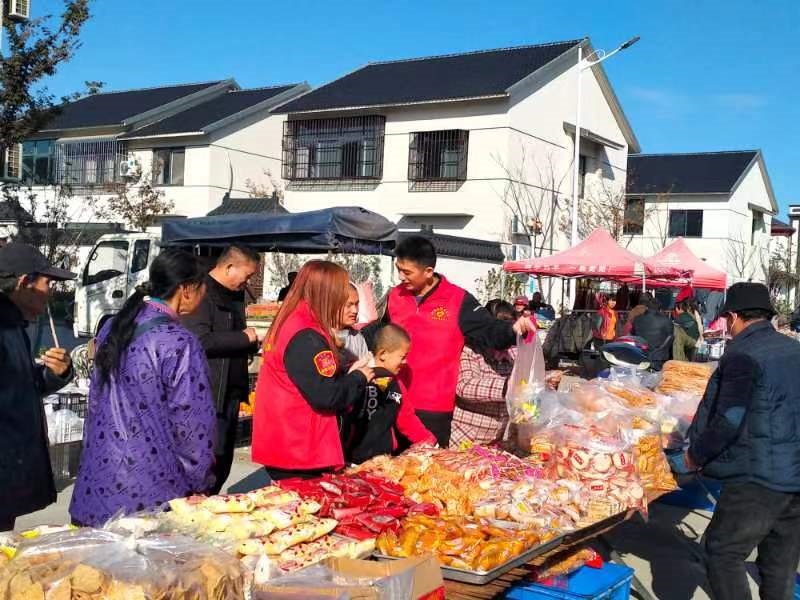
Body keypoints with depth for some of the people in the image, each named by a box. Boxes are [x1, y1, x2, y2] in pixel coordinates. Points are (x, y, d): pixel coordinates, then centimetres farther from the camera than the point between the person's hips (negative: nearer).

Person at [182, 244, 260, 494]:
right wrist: (244, 337, -16)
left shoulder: (234, 295, 17)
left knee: (223, 464, 14)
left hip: (230, 394, 9)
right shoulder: (202, 293, -12)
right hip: (208, 396, -9)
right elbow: (200, 340, -24)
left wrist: (253, 343, 10)